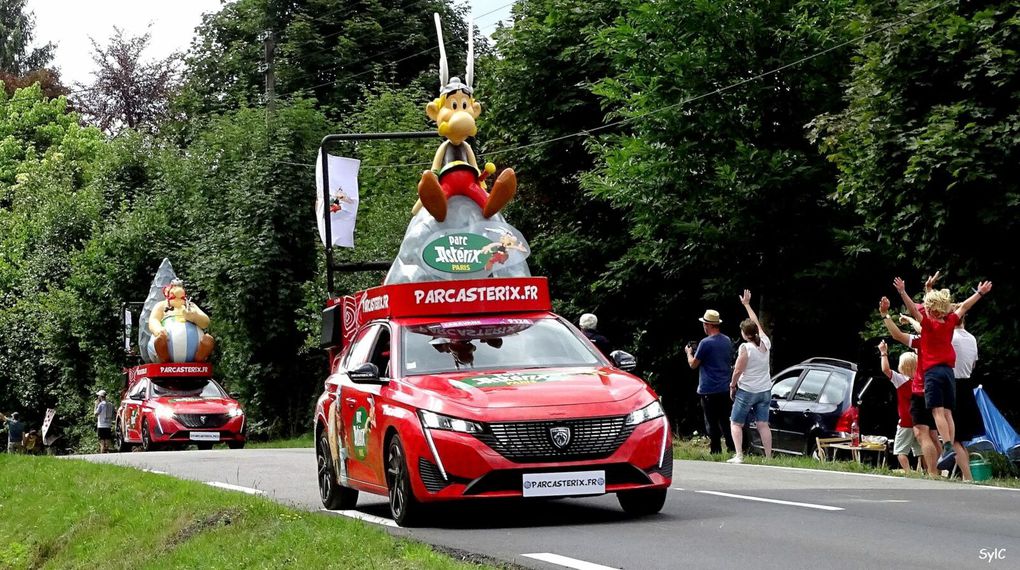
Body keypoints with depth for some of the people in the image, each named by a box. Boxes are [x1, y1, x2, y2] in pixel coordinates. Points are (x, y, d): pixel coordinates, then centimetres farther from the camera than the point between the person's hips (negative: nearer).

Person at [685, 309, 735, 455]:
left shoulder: (706, 343, -15)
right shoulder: (727, 341, 8)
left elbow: (693, 364, -8)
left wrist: (689, 352, 13)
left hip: (709, 390, -7)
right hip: (725, 388, 7)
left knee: (712, 423, 0)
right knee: (725, 421, 13)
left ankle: (715, 451, 1)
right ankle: (732, 449, 10)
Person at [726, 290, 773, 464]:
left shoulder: (745, 348, -16)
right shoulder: (765, 343, 1)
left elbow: (738, 370, -15)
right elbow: (757, 323, 16)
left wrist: (732, 386, 2)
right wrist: (747, 304, 25)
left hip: (746, 391, -6)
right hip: (765, 391, 6)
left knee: (736, 423, 4)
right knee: (763, 425, 5)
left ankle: (739, 455, -7)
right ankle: (769, 457, -1)